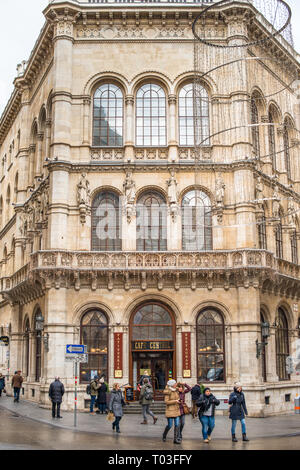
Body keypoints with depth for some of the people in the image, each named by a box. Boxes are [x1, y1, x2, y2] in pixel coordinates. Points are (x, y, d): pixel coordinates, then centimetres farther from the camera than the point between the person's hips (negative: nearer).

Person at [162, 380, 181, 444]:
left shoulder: (176, 391, 6)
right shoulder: (168, 392, -13)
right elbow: (166, 401, -18)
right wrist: (175, 401, -20)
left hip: (176, 410, 6)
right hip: (170, 410, -6)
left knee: (177, 424, -2)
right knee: (170, 425, -1)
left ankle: (176, 439, 2)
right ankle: (164, 435, 26)